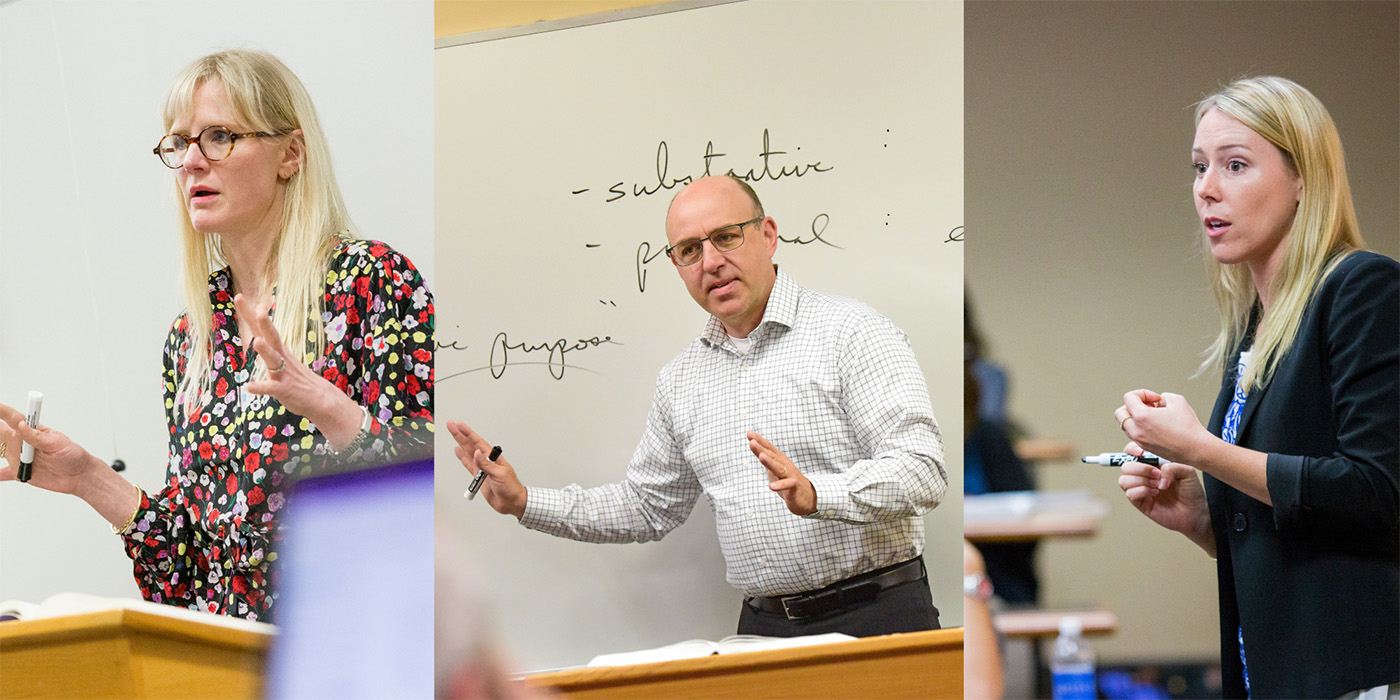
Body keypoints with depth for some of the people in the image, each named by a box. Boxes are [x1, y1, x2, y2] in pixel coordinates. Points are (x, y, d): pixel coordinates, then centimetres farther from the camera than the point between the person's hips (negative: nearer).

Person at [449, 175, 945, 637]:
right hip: (763, 628, 5)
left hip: (876, 618, -5)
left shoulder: (849, 331, -3)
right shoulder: (680, 380, 17)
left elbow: (921, 469, -13)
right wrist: (522, 502, 19)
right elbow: (646, 508, 29)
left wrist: (814, 494, -29)